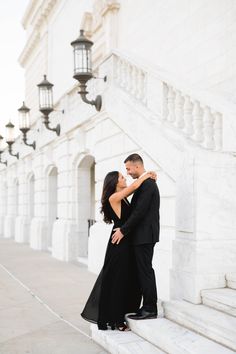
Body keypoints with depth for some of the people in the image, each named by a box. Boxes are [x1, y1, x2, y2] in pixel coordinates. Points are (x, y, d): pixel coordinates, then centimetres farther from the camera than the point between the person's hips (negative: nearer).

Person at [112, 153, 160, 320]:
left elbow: (139, 211, -22)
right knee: (145, 271, 13)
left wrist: (123, 230, -17)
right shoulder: (147, 183, 15)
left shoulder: (147, 183, -16)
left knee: (145, 271, -3)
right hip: (143, 234, 10)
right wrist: (125, 228, 15)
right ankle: (149, 307, 20)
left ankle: (150, 309, 5)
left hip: (144, 235, -10)